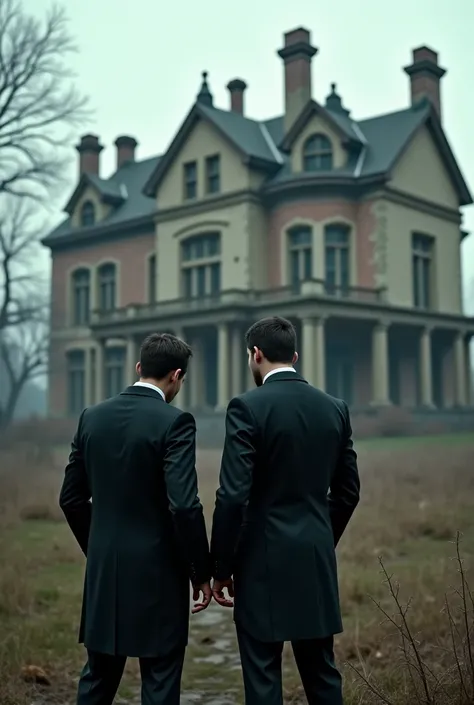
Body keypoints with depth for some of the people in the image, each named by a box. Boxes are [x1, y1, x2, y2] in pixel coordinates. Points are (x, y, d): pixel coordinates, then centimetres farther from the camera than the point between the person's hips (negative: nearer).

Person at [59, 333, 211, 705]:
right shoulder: (174, 422, -14)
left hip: (103, 572, 6)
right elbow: (184, 505, -20)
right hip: (157, 571, -6)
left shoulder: (92, 417, 4)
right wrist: (201, 572, -9)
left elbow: (71, 498, 9)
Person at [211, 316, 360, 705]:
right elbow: (348, 491, 10)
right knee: (322, 672, 17)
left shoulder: (247, 407, -13)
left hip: (264, 561, -5)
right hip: (318, 561, 6)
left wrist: (221, 568, -6)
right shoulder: (335, 408, 5)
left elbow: (233, 495, -17)